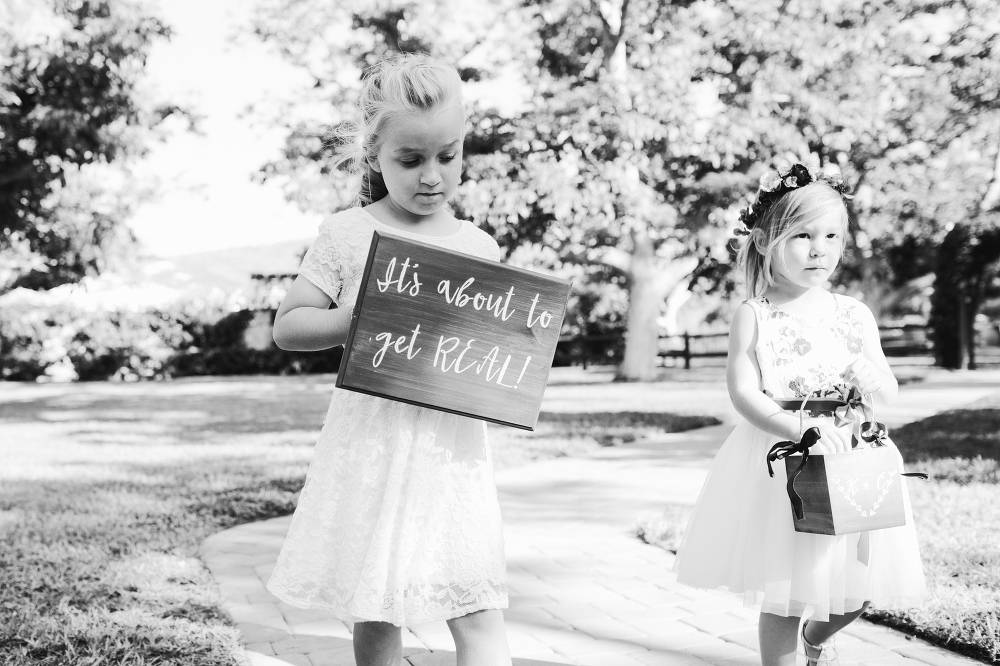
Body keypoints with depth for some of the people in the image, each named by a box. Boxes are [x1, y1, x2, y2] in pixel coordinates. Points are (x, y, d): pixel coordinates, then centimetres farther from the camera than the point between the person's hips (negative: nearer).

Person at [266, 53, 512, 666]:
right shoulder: (348, 234, 1)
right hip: (372, 438, -1)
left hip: (453, 444, 1)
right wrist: (364, 319, -15)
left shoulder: (481, 249, 7)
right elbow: (288, 326, 0)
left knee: (479, 614, -6)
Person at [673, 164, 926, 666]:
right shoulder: (754, 316, -6)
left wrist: (869, 376, -15)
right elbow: (744, 392, -15)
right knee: (784, 591, -2)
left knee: (858, 589, 10)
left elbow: (888, 395, 8)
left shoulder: (855, 315, 5)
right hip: (780, 462, -4)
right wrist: (798, 427, -29)